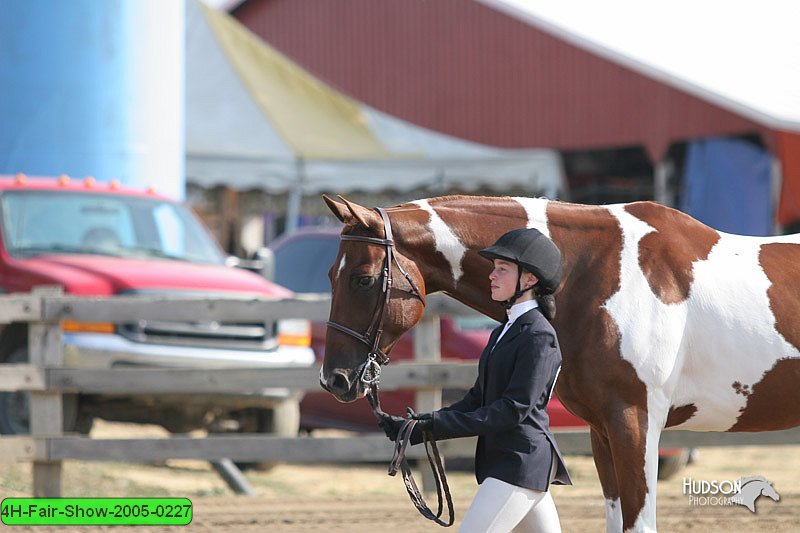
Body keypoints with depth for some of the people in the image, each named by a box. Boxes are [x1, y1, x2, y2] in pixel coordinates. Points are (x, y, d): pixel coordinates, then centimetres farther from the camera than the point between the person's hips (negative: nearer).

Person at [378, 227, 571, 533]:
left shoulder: (539, 337, -13)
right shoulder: (503, 333, 17)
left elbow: (514, 409, -19)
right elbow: (477, 399, 17)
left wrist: (438, 425, -22)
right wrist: (421, 426, 4)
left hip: (520, 465, -10)